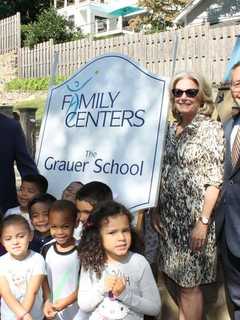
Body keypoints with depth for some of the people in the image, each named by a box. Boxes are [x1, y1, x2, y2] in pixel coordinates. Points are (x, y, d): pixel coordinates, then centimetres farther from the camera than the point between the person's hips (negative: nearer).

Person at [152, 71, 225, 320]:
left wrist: (203, 221, -17)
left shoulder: (210, 128, -9)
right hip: (169, 216, 6)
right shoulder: (172, 129, 8)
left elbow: (214, 181, -13)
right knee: (178, 279, 16)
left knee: (189, 285, 4)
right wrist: (157, 211, 9)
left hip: (194, 217, -6)